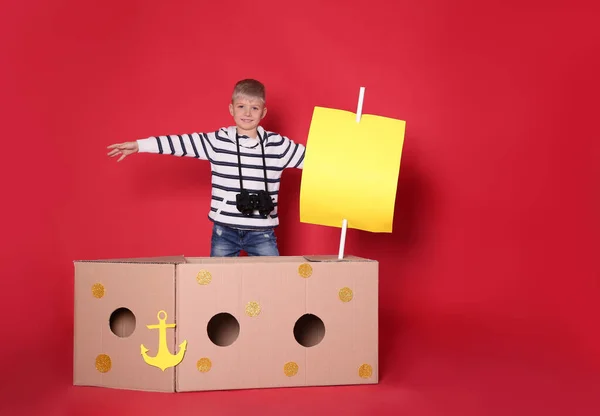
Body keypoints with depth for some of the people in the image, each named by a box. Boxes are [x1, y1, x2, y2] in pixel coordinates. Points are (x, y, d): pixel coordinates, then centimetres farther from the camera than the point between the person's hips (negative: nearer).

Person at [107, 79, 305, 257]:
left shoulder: (277, 145, 1)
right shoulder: (218, 141, 0)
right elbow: (182, 142, -4)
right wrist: (138, 145, -7)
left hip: (261, 232, 0)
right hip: (224, 230, 0)